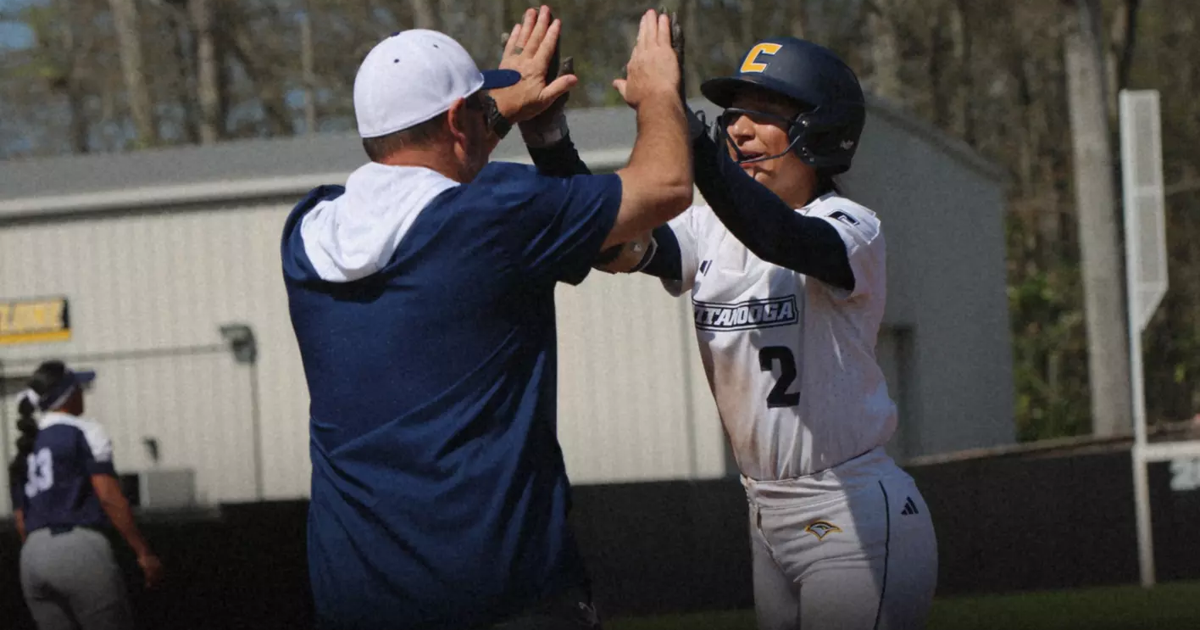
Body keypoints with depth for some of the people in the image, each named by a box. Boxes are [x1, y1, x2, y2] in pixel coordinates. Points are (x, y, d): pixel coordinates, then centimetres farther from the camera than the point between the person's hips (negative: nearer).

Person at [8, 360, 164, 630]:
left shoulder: (24, 450, 21)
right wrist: (144, 552, -9)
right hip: (79, 548, -7)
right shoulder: (84, 432, 0)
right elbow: (109, 497, -9)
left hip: (31, 557, 7)